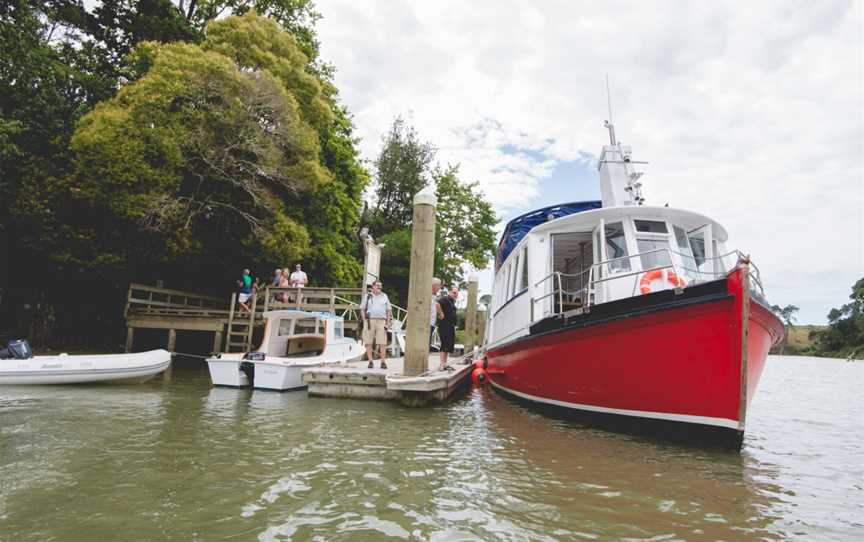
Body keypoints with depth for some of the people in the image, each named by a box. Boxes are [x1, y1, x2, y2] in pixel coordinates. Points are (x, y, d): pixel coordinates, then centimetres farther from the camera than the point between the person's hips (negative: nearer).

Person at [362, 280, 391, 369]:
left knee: (382, 343, -7)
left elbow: (389, 311, 10)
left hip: (381, 321, 0)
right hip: (369, 321, 0)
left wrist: (388, 323, 0)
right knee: (368, 343, -2)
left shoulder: (385, 297, 10)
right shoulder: (368, 297, 8)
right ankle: (370, 362, 7)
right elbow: (363, 310, 9)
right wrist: (364, 322, -2)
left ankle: (383, 362, -2)